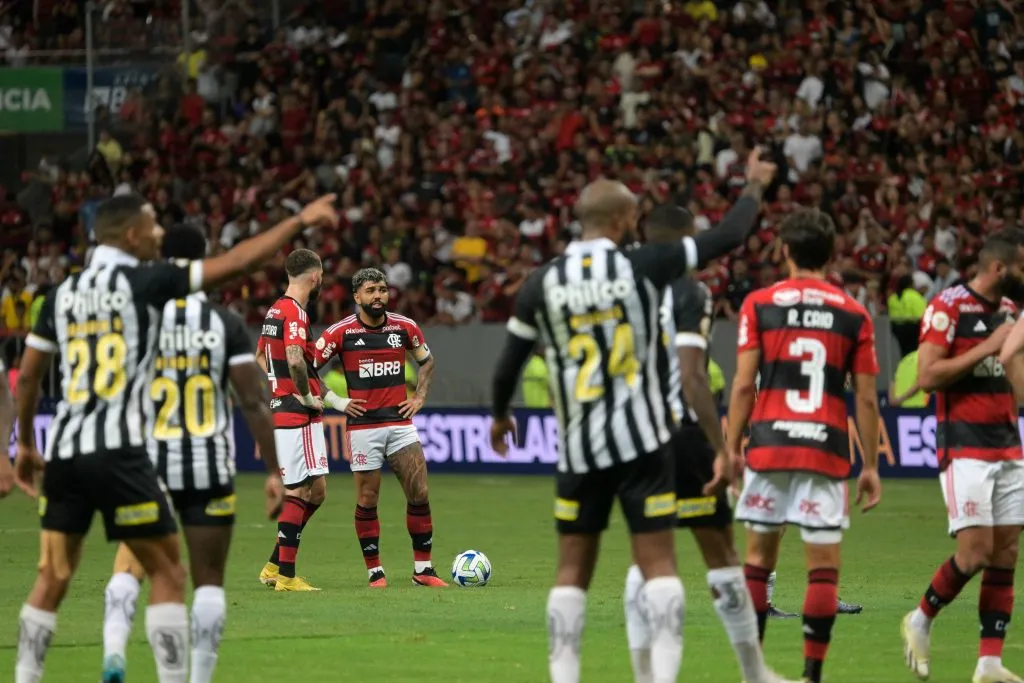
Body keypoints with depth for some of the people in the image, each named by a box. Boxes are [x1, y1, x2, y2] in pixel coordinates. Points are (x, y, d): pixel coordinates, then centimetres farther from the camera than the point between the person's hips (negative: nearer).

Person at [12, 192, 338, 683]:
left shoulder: (63, 293, 12)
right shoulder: (145, 282, -4)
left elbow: (27, 376, 18)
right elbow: (237, 262, -6)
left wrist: (26, 444, 30)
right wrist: (299, 222, 3)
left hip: (64, 451, 6)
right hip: (117, 453, -6)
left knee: (53, 578, 14)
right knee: (167, 573, 3)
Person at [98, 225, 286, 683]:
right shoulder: (226, 324, -3)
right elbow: (254, 402, -6)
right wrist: (274, 472, -1)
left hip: (150, 465, 0)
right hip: (210, 467, 0)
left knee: (129, 568, 9)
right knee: (209, 580, 10)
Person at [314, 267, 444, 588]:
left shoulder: (404, 327, 4)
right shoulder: (341, 333, -5)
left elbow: (426, 360, 22)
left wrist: (419, 397, 11)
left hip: (400, 422, 3)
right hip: (362, 426, -3)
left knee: (419, 494, -3)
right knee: (367, 499, 0)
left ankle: (423, 568, 6)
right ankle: (375, 571, 9)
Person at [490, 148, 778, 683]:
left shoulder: (541, 283, -1)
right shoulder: (642, 266, -6)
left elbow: (508, 366, 7)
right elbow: (728, 237, 2)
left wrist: (500, 417, 28)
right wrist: (754, 186, 21)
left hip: (578, 451, 2)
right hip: (642, 441, -2)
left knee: (572, 571, 9)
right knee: (658, 563, 1)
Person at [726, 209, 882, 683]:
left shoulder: (759, 304, 3)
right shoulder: (854, 314, 5)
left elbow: (743, 385, -2)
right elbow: (866, 399, 4)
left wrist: (731, 448, 4)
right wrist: (870, 466, 9)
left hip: (770, 444, 0)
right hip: (827, 449, 0)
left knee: (759, 555, 11)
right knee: (823, 565, 2)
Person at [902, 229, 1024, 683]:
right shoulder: (949, 307, -11)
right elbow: (927, 376, -18)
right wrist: (987, 348, -18)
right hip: (964, 450, -7)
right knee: (976, 552, -13)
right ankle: (921, 622, 11)